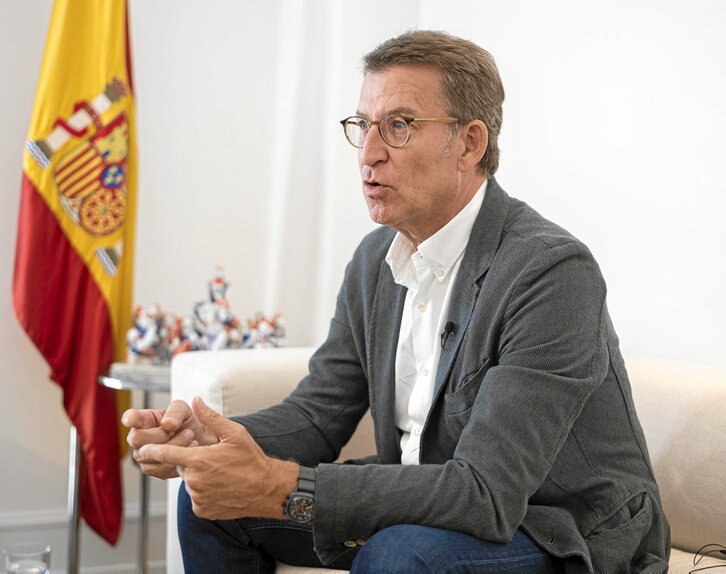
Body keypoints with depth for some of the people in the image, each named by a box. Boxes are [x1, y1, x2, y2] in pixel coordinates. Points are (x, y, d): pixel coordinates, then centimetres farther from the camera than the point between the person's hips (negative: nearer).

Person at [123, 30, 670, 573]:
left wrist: (280, 488, -37)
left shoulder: (552, 270, -25)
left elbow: (486, 493, -31)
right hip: (427, 509, 7)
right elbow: (318, 414, 4)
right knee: (213, 498, 1)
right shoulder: (376, 258, 2)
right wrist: (203, 436, -17)